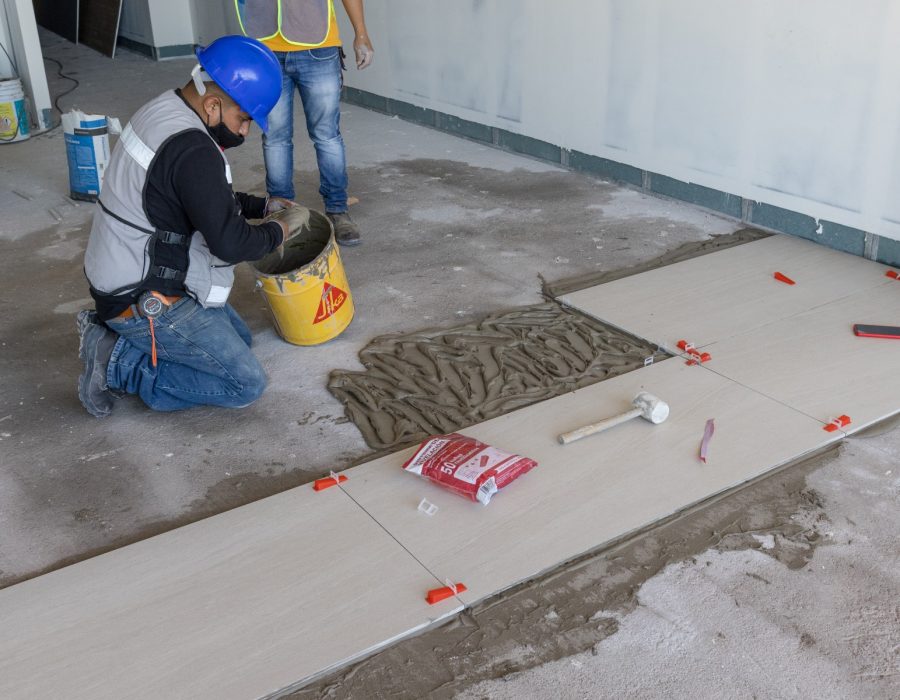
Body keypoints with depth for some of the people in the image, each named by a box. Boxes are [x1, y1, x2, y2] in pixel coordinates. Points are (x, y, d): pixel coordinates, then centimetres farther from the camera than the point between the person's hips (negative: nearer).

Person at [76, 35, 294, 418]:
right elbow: (229, 243, -27)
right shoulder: (191, 150, -27)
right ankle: (118, 365, -6)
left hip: (132, 280, 10)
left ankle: (115, 334, 13)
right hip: (145, 301, -10)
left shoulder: (164, 112, 5)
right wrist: (275, 234, -7)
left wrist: (260, 205, 12)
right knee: (246, 384, -6)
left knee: (239, 339, 23)